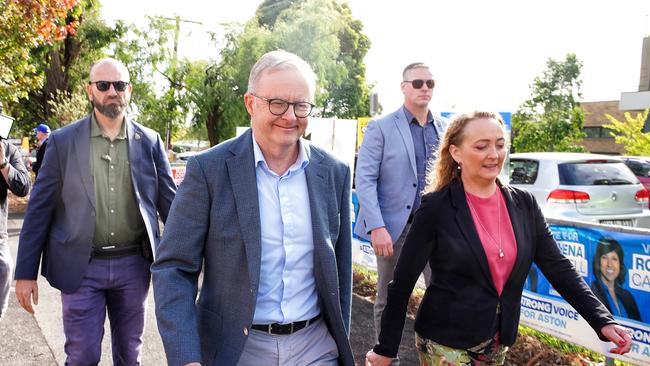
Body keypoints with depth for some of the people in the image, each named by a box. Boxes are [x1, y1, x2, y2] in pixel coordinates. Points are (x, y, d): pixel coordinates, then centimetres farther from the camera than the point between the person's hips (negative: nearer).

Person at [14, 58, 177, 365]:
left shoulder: (150, 141, 2)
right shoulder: (62, 141, -1)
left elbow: (170, 203, 4)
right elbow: (39, 209, 1)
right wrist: (26, 273, -1)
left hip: (133, 265, 1)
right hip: (81, 268, -1)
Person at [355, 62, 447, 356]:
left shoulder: (445, 128, 9)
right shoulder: (380, 128, -4)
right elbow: (365, 179, -10)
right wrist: (377, 227, -18)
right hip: (394, 226, -3)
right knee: (389, 301, 11)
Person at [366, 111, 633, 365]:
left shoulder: (524, 204, -2)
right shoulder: (436, 207, -16)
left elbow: (558, 267, 2)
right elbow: (403, 282, -13)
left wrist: (602, 321, -9)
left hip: (498, 342, 5)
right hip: (445, 343, -5)